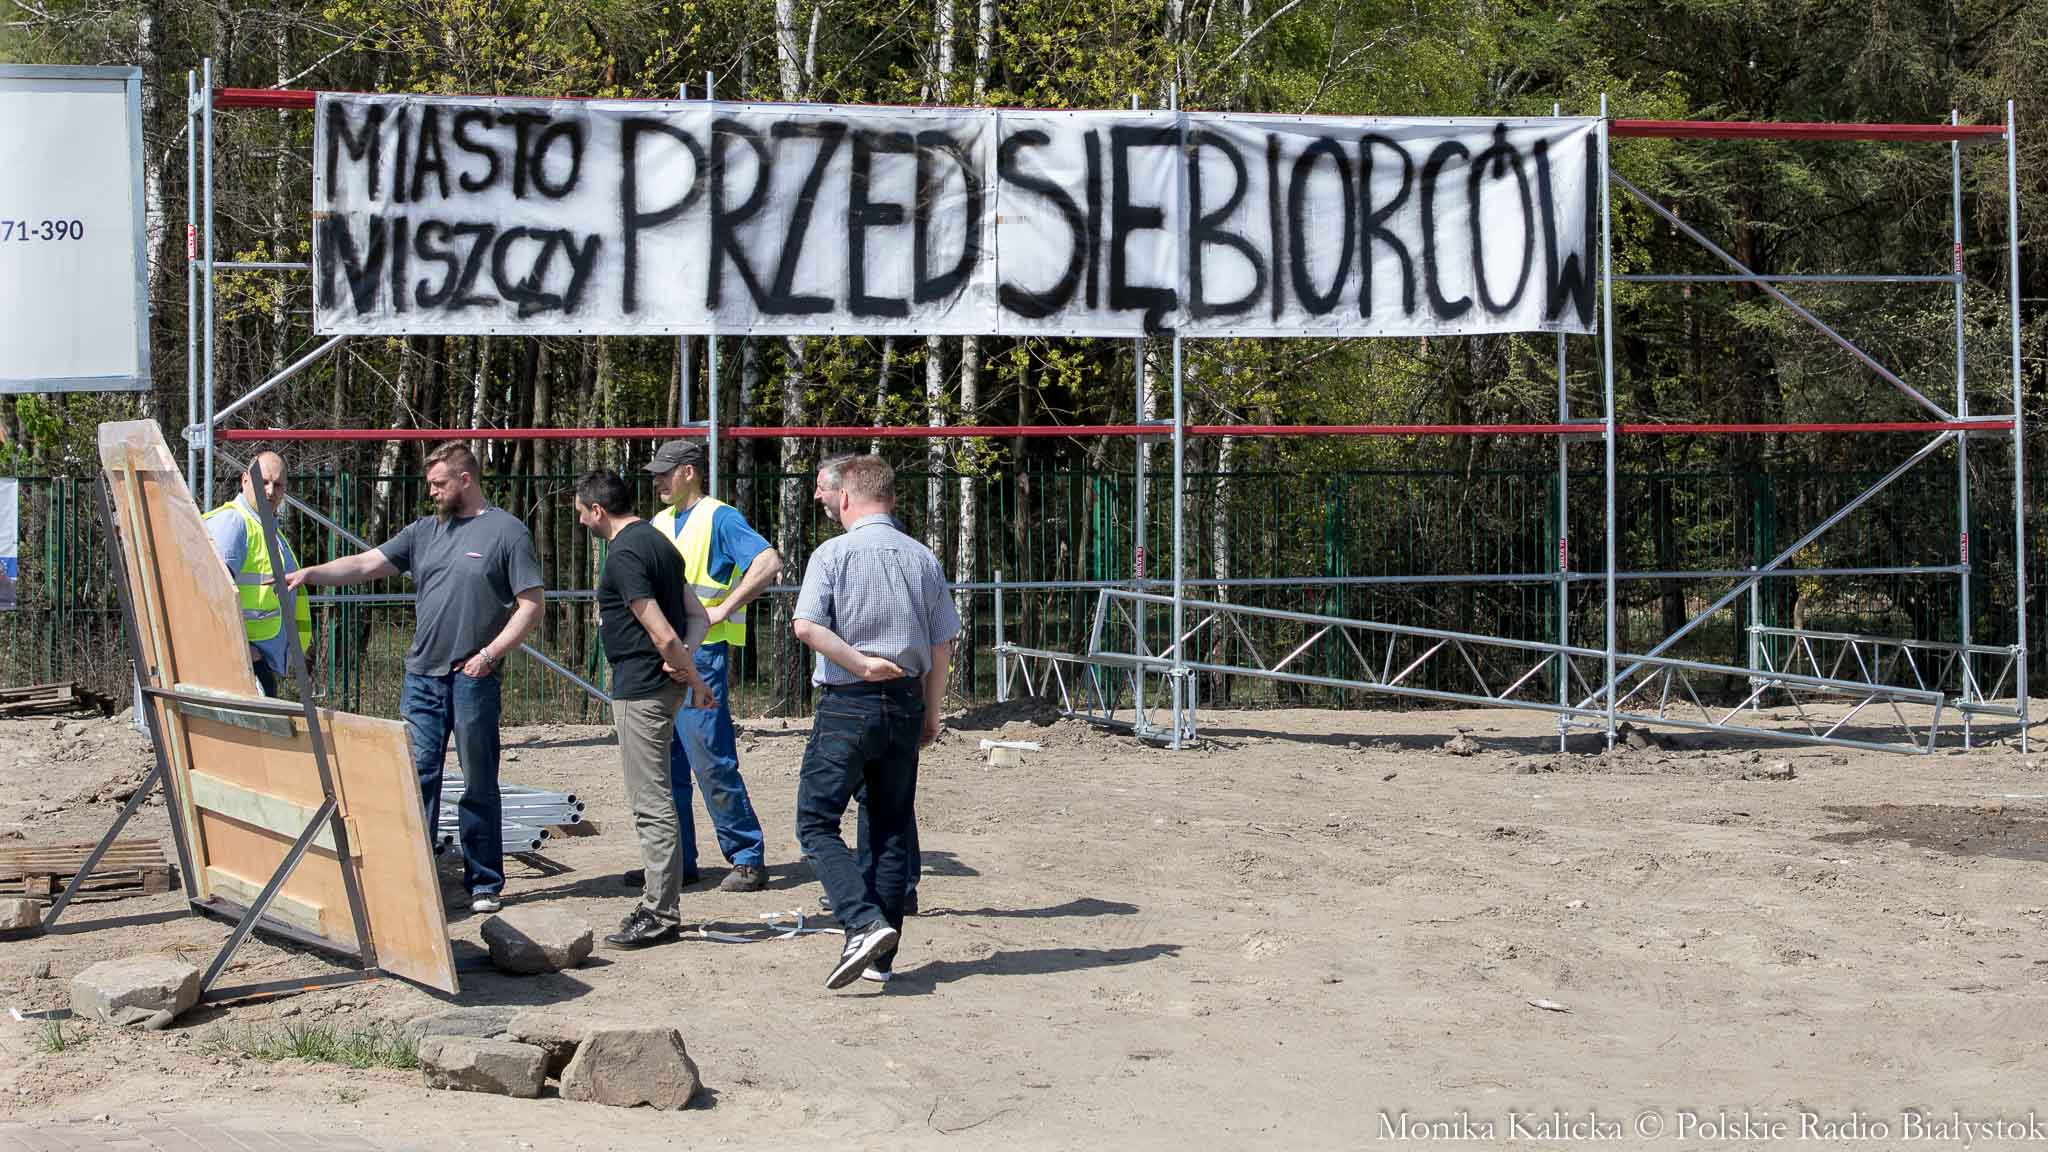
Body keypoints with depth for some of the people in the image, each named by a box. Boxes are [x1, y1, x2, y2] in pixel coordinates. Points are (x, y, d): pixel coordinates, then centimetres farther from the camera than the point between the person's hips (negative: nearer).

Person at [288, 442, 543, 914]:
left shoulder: (506, 531, -2)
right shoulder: (424, 531, 15)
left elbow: (531, 604, -5)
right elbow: (365, 564, 10)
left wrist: (490, 653, -12)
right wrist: (311, 573, -5)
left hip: (473, 679, -5)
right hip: (422, 675, 5)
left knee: (479, 783, 3)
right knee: (418, 776, 1)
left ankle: (484, 883, 11)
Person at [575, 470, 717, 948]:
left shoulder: (623, 554, -16)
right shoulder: (657, 542, 16)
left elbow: (660, 631, -20)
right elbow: (699, 618, 16)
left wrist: (695, 680, -11)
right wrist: (684, 656, -2)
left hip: (639, 688, -10)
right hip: (660, 687, 10)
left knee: (652, 803, -6)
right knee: (652, 800, 16)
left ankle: (661, 915, -3)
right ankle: (658, 903, 23)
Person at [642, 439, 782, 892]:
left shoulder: (719, 518, -6)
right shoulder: (658, 523, 17)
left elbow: (769, 563, -20)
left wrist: (722, 610, -19)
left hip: (701, 652, -8)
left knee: (710, 758, -11)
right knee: (664, 763, 8)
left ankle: (748, 858, -4)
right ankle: (676, 859, 15)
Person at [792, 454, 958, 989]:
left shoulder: (834, 553, -5)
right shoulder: (923, 558, 8)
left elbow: (807, 625, -18)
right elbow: (943, 643, 9)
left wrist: (859, 662, -11)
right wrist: (931, 712, 16)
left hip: (847, 704, -5)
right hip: (906, 702, 5)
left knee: (816, 822, 1)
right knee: (891, 829, 12)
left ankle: (864, 923, -18)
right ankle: (882, 957, 14)